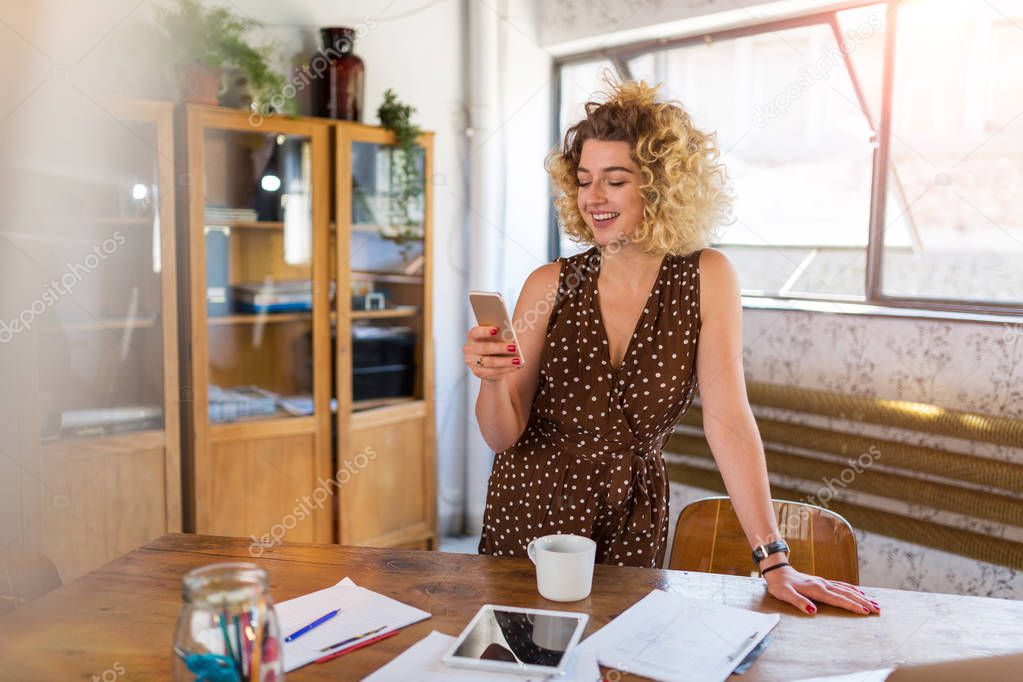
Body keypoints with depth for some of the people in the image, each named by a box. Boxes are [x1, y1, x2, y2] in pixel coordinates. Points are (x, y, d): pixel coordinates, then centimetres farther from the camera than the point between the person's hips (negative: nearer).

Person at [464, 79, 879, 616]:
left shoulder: (706, 279, -9)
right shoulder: (550, 285, -7)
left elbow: (728, 422, -14)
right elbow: (504, 436, -6)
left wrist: (774, 561, -19)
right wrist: (493, 379, -27)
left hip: (631, 522, 0)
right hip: (530, 511, 1)